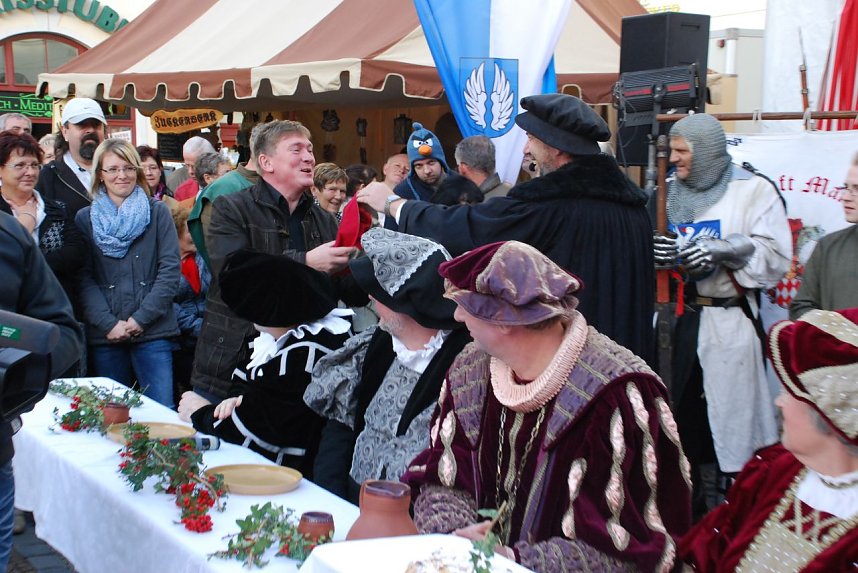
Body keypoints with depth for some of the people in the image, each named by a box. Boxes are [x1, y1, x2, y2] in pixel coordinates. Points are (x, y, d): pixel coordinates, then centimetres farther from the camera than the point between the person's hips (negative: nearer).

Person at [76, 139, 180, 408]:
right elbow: (84, 278, 1)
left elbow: (170, 270, -1)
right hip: (104, 335, 1)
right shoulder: (85, 219, 8)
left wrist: (141, 318, -8)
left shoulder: (157, 212, 6)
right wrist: (109, 323, -11)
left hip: (153, 332, -1)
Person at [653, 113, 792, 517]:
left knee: (734, 414, -3)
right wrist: (665, 253, -3)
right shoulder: (677, 194, 11)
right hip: (687, 318, 6)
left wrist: (724, 248, -24)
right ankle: (688, 497, 28)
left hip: (732, 320, -6)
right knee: (685, 410, 12)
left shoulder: (753, 190, -7)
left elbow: (776, 258, -13)